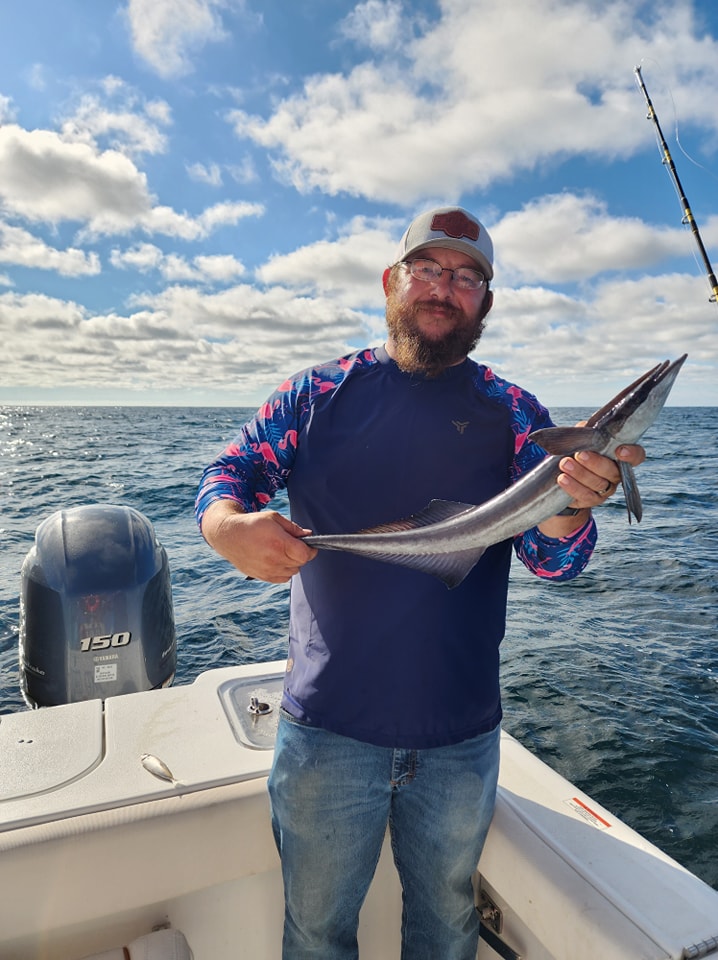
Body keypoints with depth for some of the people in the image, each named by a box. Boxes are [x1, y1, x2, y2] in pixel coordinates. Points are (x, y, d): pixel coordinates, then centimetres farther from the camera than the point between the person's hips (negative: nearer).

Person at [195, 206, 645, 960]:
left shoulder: (513, 414, -1)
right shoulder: (320, 393, -1)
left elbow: (551, 558, -8)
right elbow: (226, 476, -1)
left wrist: (571, 507, -31)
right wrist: (231, 527, -24)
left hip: (461, 735, 2)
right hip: (328, 727, 0)